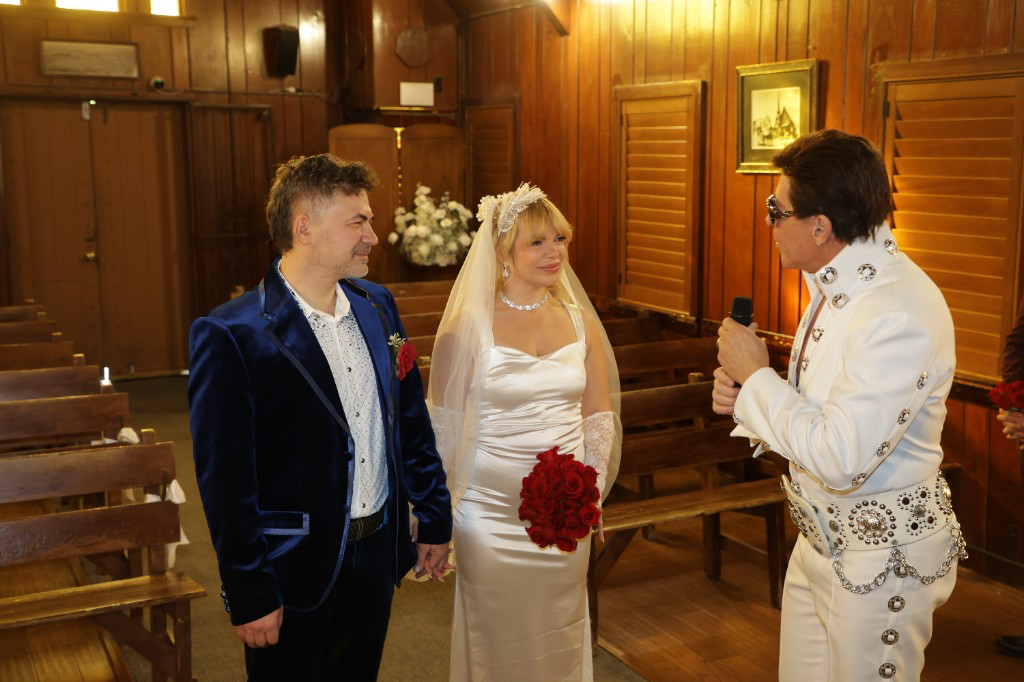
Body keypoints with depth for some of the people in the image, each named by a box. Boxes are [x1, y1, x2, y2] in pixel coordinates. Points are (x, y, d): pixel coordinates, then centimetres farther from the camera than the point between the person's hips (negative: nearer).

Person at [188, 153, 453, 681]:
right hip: (295, 573, -5)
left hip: (378, 556, 6)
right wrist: (249, 597, -15)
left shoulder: (377, 306, 2)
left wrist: (435, 518, 11)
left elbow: (412, 422, 9)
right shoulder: (231, 336, -18)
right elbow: (225, 483, -17)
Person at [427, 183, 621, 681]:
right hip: (492, 510, -3)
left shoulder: (580, 321, 3)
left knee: (560, 640, 16)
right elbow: (441, 428, -5)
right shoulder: (468, 327, -9)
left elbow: (599, 417, 9)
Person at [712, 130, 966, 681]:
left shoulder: (902, 313, -27)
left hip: (880, 555, -9)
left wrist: (756, 373, -19)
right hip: (819, 540, 9)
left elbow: (840, 459, -30)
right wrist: (745, 397, -5)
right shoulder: (838, 285, 4)